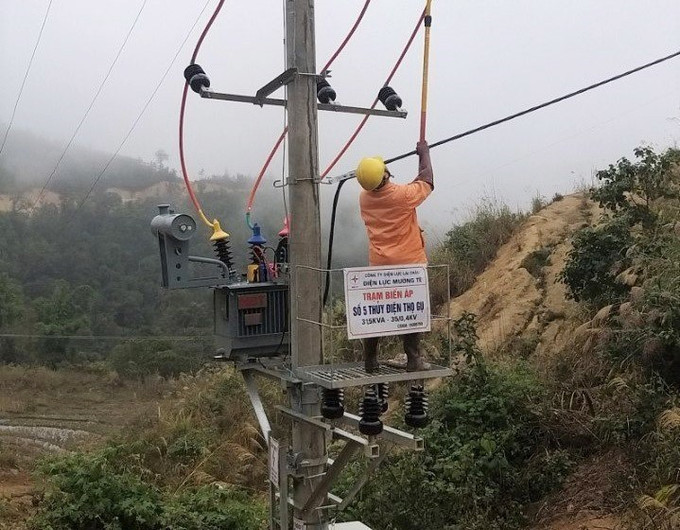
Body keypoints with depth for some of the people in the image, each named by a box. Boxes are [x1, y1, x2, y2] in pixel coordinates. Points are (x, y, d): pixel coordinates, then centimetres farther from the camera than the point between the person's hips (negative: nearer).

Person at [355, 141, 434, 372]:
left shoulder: (364, 198, 0)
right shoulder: (402, 195, -14)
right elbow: (426, 180, 4)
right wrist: (424, 153, 18)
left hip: (378, 266, 5)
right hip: (408, 264, -5)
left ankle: (370, 360, 16)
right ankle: (413, 360, 5)